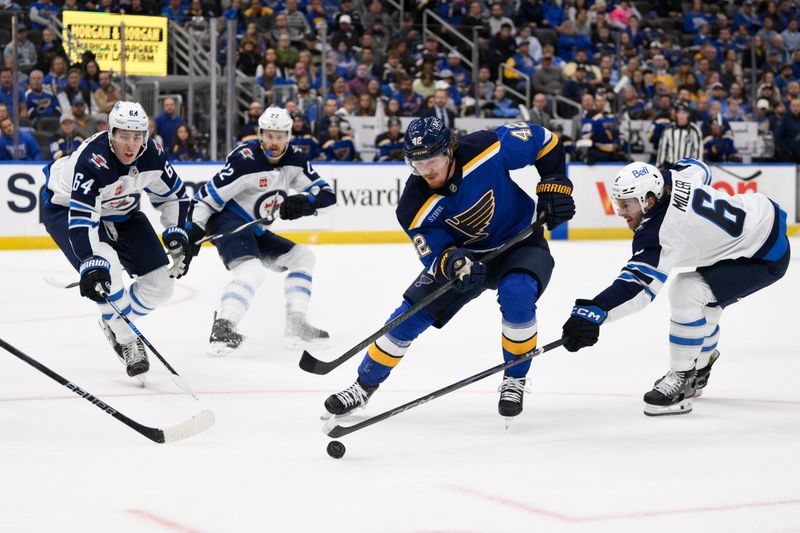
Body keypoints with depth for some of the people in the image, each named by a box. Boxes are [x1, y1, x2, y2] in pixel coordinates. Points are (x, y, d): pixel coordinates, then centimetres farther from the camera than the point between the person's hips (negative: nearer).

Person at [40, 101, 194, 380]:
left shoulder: (152, 155, -19)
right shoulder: (92, 160, -38)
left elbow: (173, 195, -1)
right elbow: (81, 219, -44)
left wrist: (176, 235, -12)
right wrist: (91, 263, -54)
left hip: (120, 212, 6)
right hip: (66, 208, -6)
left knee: (161, 283, -1)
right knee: (105, 265, -33)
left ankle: (114, 323, 24)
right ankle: (127, 341, -13)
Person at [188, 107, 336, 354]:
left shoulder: (295, 160, 0)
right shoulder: (245, 160, -21)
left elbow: (327, 195, -2)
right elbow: (210, 195, -19)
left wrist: (302, 202, -22)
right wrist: (193, 231, -22)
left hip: (256, 232, 9)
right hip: (228, 222, -9)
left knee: (302, 256, 8)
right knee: (252, 269, -31)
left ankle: (296, 325, 4)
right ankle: (223, 327, -37)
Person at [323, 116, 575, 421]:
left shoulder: (488, 149, -30)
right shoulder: (414, 207, -24)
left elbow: (543, 140, -14)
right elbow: (435, 255, -20)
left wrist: (555, 186, -18)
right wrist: (452, 262, -43)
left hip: (519, 243, -2)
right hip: (464, 253, 2)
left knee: (516, 294, -33)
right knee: (410, 316, -4)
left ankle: (515, 379, -10)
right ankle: (364, 387, 15)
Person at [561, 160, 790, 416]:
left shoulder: (661, 232, -28)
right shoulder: (673, 177, -6)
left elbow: (637, 284, -38)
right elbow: (699, 169, 17)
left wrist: (594, 311, -48)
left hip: (767, 257, -11)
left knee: (687, 295, -20)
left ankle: (681, 380, -10)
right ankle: (697, 372, 38)